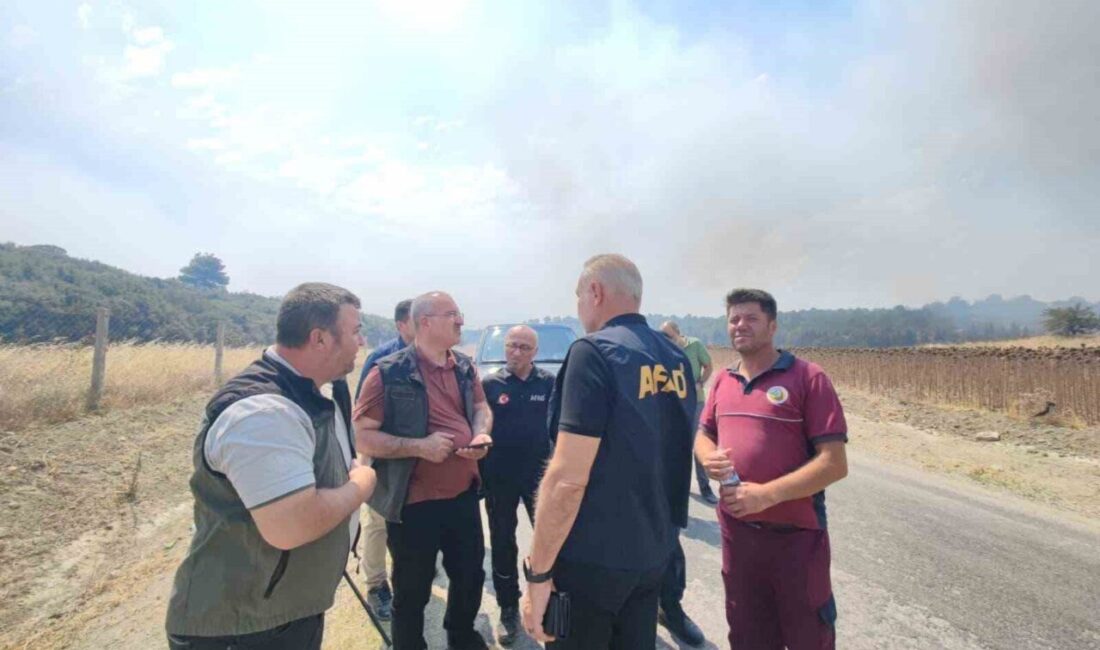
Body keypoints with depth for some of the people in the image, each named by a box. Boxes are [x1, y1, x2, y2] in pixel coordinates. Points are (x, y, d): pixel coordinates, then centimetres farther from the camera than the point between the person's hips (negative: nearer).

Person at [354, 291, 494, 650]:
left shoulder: (465, 367, 3)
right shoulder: (389, 373, -16)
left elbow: (480, 407, 14)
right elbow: (361, 436, -15)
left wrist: (481, 435, -8)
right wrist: (420, 446, -24)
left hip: (463, 494, 6)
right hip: (414, 502, -6)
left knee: (470, 575, 23)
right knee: (412, 592, 14)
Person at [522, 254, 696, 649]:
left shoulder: (595, 352, -20)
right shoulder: (676, 359, 4)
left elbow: (567, 478, -24)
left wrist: (538, 573, -16)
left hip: (593, 557, -7)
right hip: (655, 549, 7)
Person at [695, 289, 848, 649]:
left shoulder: (808, 377, -12)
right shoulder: (722, 381, 5)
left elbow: (834, 463, -16)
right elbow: (703, 435, 15)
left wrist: (766, 494, -24)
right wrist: (709, 457, -8)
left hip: (796, 534, -5)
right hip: (735, 530, 5)